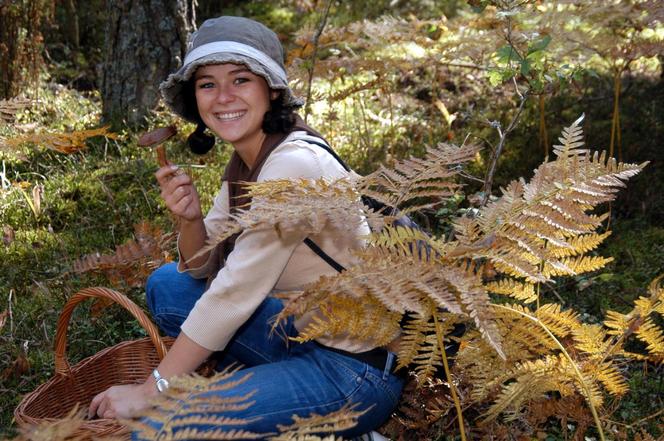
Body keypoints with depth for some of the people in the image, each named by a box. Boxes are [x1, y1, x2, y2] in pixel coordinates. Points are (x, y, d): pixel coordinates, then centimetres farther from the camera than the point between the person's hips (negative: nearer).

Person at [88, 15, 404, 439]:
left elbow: (236, 292, -20)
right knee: (167, 284, 10)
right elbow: (202, 269, 10)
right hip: (309, 334, 9)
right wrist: (189, 218, -13)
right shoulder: (246, 160, 6)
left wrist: (150, 390, -13)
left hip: (360, 367, -9)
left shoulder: (294, 164, -22)